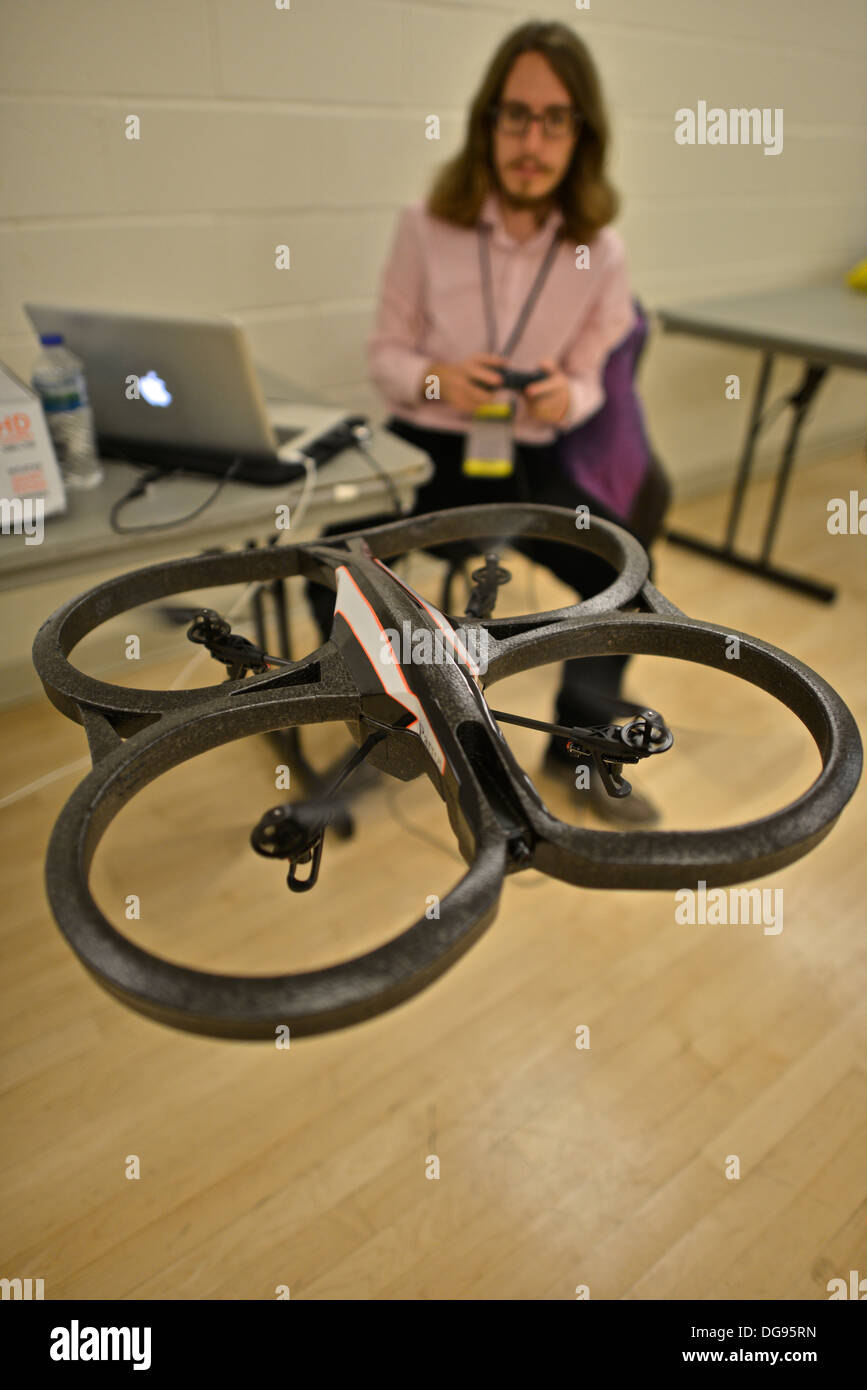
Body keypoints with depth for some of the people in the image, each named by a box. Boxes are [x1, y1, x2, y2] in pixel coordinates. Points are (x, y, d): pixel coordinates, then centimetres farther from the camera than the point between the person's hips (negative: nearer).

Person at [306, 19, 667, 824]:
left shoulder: (600, 252, -3)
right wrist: (436, 379, -21)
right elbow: (384, 351, 1)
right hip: (423, 450, -1)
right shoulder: (427, 224, -7)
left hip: (527, 460, 2)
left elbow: (587, 379, 6)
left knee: (623, 571, -16)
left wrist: (564, 396, -18)